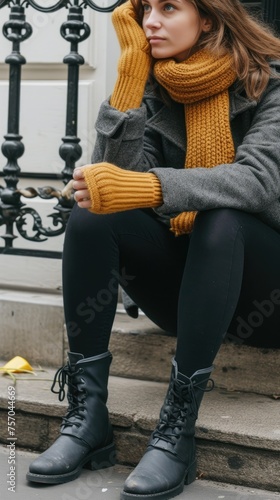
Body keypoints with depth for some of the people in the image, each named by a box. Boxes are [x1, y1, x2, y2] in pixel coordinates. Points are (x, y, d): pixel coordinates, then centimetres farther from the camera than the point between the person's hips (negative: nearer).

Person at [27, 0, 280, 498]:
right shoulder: (153, 91, 3)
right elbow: (120, 176, -11)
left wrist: (145, 188, -41)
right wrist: (130, 80, -14)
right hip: (186, 284, 4)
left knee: (222, 220, -34)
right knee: (90, 215, -19)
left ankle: (177, 428, -34)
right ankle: (87, 416, -22)